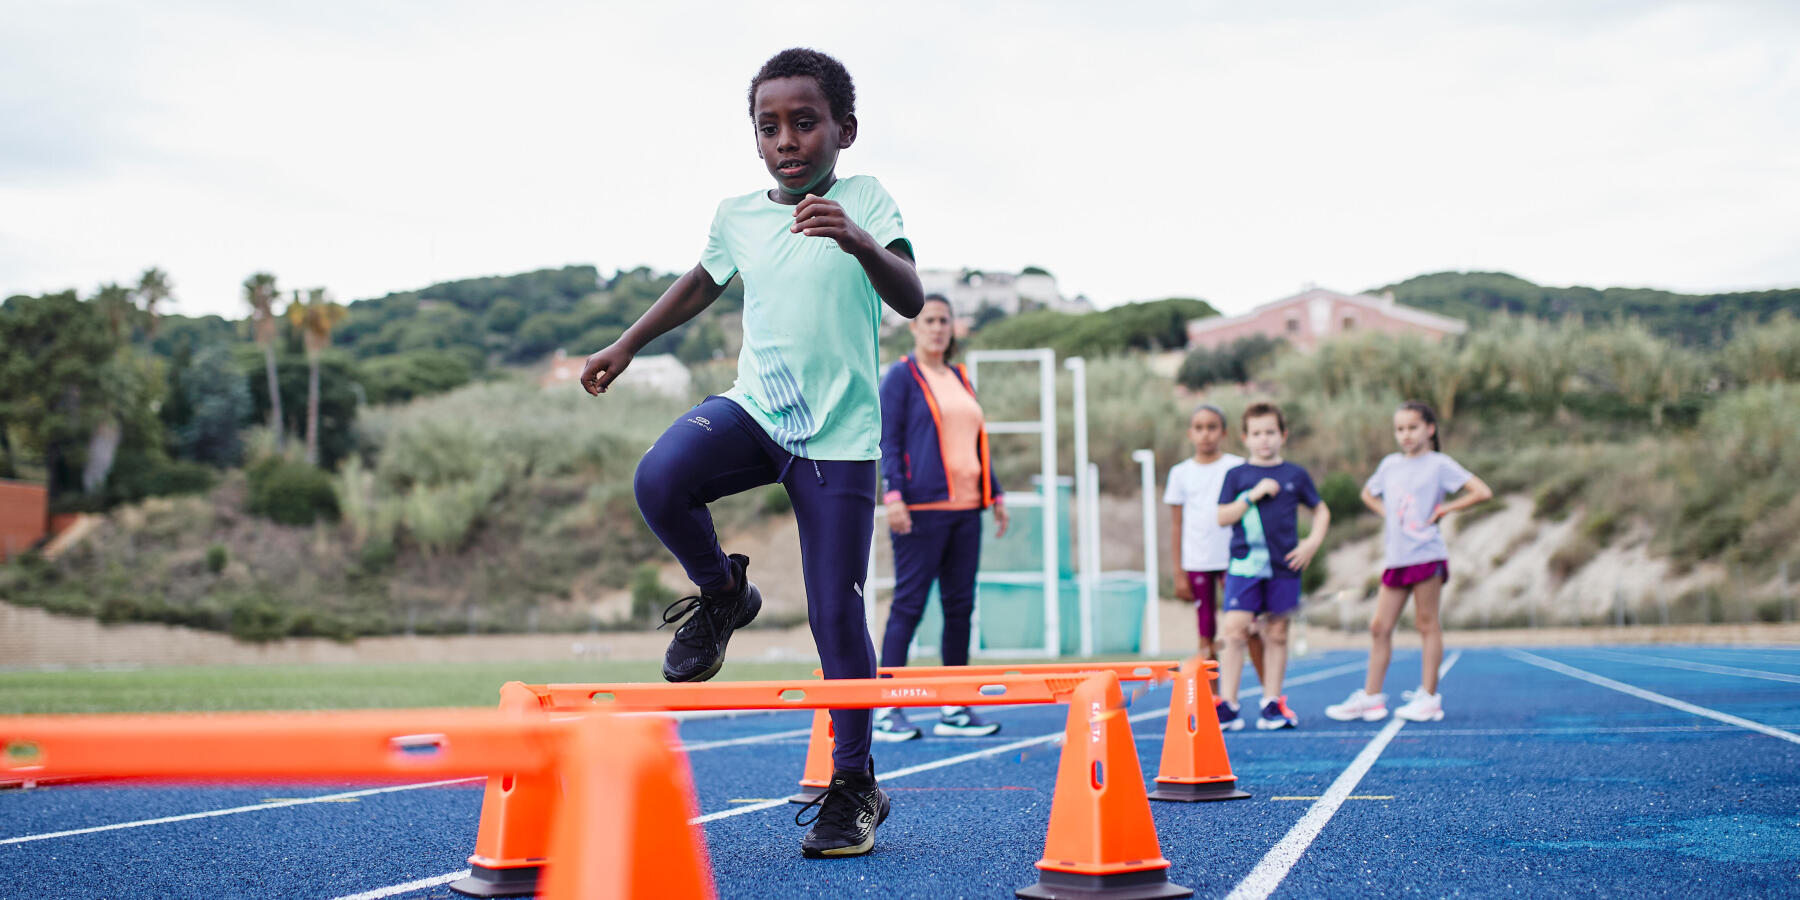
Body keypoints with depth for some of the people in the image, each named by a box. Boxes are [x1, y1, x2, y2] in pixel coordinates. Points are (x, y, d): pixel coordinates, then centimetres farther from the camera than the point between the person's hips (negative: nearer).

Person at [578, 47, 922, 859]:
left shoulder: (863, 200, -5)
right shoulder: (737, 216, 7)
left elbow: (911, 300, -20)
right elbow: (702, 282, 28)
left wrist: (861, 242, -39)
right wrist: (627, 345, 28)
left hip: (839, 435, -3)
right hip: (753, 410, 3)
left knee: (837, 617, -4)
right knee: (660, 479, -29)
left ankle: (854, 786, 13)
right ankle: (723, 594, 2)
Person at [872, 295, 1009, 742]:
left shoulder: (960, 379, 19)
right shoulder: (901, 376, -1)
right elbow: (887, 440, -7)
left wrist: (994, 495, 20)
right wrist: (893, 494, -18)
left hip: (965, 506, 7)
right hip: (922, 505, -7)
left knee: (960, 605, 6)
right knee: (908, 603, -7)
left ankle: (954, 709, 13)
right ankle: (886, 710, -3)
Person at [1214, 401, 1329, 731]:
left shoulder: (1295, 475, 8)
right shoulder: (1237, 475, 5)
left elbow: (1321, 510, 17)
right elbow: (1222, 517, -2)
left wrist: (1313, 541, 2)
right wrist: (1253, 494, -12)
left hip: (1284, 567, 2)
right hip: (1244, 565, -2)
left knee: (1277, 634, 6)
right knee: (1234, 631, -10)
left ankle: (1272, 703, 15)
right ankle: (1227, 705, -5)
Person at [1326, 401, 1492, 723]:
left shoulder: (1439, 464, -4)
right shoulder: (1390, 464, 13)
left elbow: (1481, 491, -12)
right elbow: (1368, 494, 32)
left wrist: (1444, 509, -9)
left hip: (1426, 555, -6)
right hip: (1395, 557, 6)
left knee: (1427, 624, 0)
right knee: (1380, 626, 5)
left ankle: (1428, 698, 5)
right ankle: (1371, 697, 10)